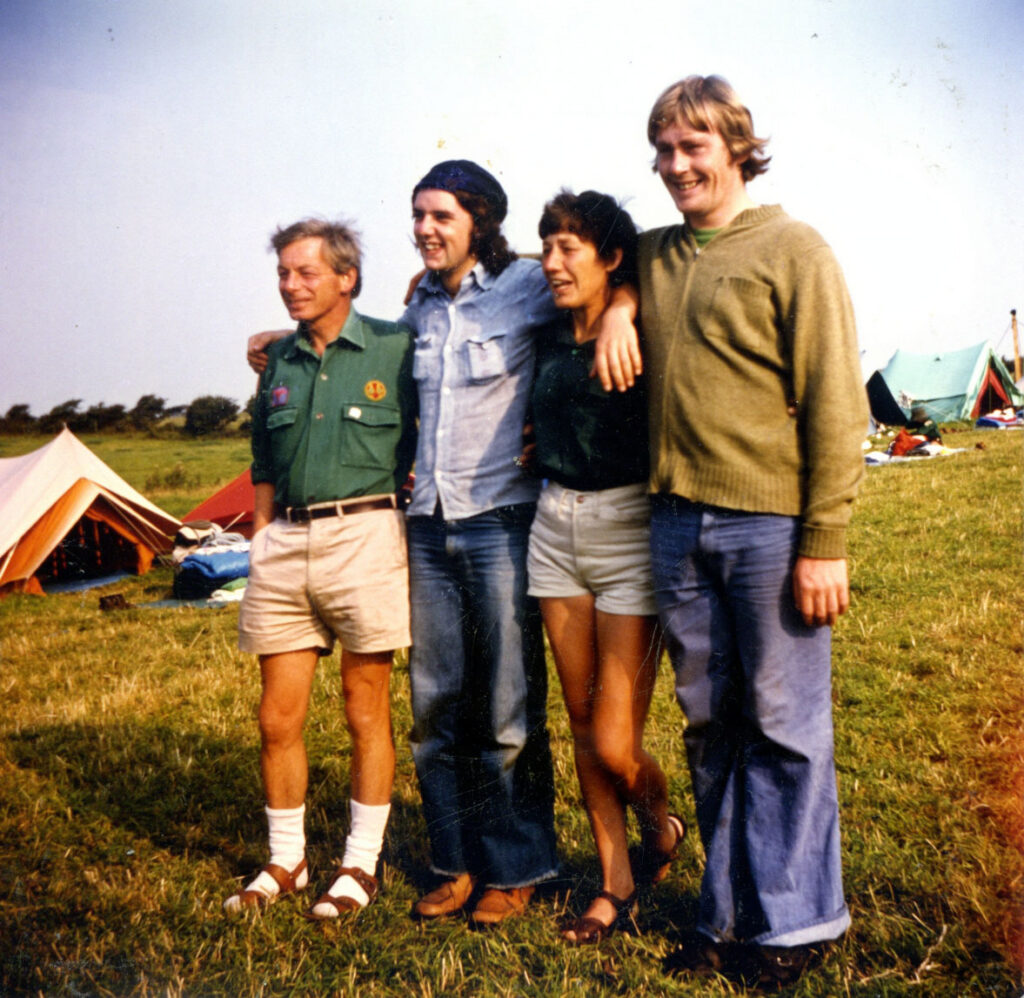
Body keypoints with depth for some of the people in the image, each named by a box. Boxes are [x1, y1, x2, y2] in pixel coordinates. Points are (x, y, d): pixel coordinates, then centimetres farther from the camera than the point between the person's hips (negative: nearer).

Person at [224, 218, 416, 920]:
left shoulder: (394, 348, 0)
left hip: (364, 534, -5)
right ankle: (286, 861, 23)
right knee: (278, 717, 7)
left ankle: (362, 863, 18)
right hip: (286, 542, 5)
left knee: (368, 711, 4)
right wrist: (262, 540, 14)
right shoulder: (279, 361, 14)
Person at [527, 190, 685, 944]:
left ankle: (661, 823, 29)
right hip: (555, 529, 6)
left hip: (627, 531, -6)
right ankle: (616, 887, 23)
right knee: (583, 726, 9)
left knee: (615, 743, -5)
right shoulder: (550, 340, 8)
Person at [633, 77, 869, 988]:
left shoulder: (793, 250, -2)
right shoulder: (653, 256, 13)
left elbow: (835, 403, -6)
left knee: (785, 728, 2)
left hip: (770, 522, -5)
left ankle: (793, 922, 17)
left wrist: (826, 542, -12)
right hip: (678, 522, 5)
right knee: (711, 725, 11)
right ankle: (729, 916, 24)